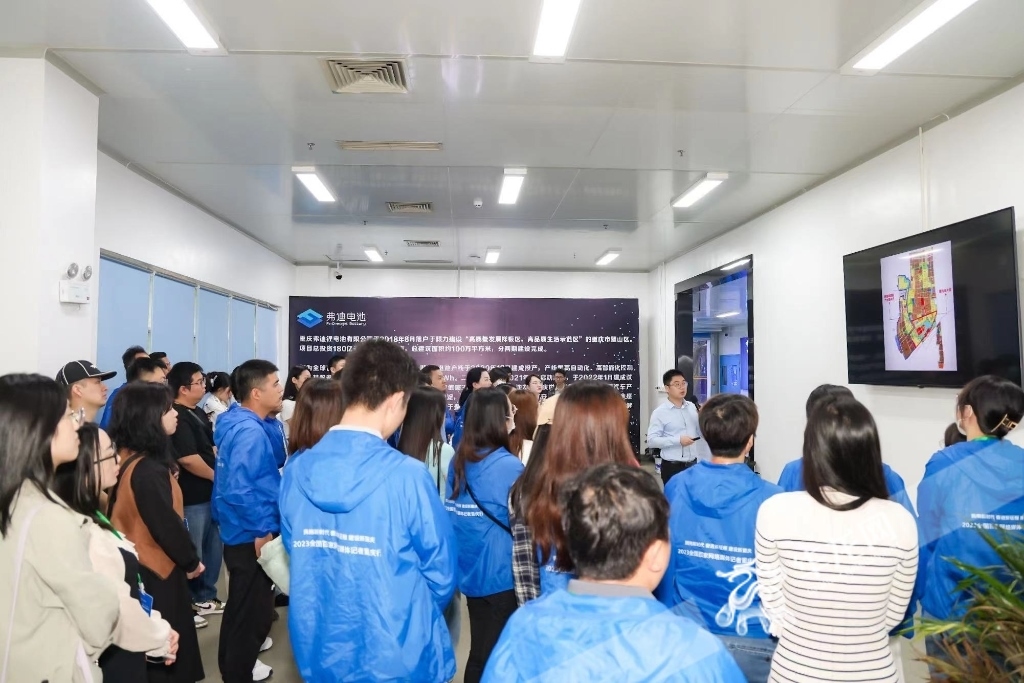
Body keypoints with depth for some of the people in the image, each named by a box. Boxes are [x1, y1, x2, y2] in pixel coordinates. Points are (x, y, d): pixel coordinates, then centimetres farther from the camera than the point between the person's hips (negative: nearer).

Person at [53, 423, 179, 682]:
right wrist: (161, 638, -10)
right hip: (112, 662, -9)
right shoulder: (82, 533, -27)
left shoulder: (90, 519, 5)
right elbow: (119, 610, -25)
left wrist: (158, 629, 3)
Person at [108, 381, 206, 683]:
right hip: (156, 571, -9)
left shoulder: (127, 457, 2)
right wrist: (191, 561, -7)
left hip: (137, 567, 9)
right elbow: (166, 524, -24)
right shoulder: (148, 470, -26)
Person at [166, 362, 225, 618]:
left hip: (209, 492, 10)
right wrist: (217, 476, -10)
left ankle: (205, 597, 32)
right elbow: (189, 459, -24)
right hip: (191, 497, -9)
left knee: (214, 547, 18)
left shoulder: (198, 413, 12)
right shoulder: (178, 418, -18)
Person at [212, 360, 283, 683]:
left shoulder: (239, 424, 8)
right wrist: (263, 529, -23)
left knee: (242, 605, 25)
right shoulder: (250, 431, -24)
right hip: (252, 536, -10)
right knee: (254, 610, 4)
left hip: (241, 532, 10)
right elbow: (238, 490, -29)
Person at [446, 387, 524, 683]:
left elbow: (453, 514, 8)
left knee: (478, 653, 19)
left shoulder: (458, 461, -2)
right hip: (502, 575, -6)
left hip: (471, 573, 6)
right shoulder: (509, 466, -21)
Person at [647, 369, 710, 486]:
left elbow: (702, 434, 14)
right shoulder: (660, 412, -9)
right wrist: (678, 440, -20)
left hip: (693, 465, 5)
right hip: (672, 467, -5)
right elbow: (651, 440, -16)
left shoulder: (692, 407, 8)